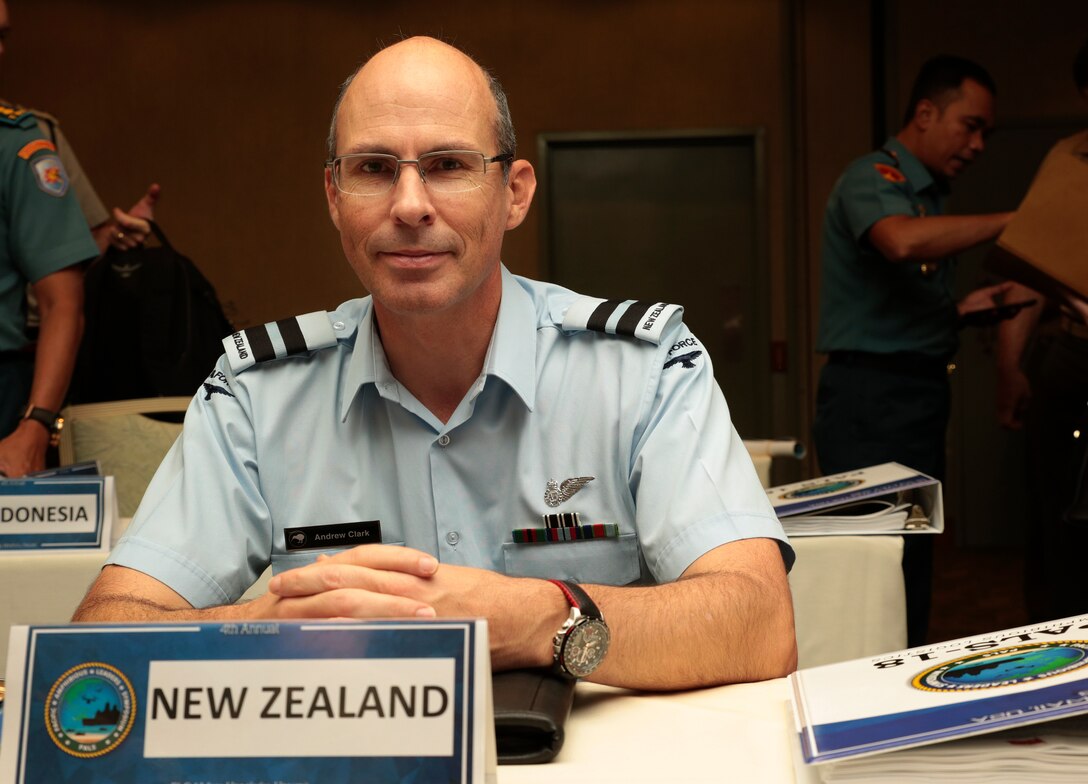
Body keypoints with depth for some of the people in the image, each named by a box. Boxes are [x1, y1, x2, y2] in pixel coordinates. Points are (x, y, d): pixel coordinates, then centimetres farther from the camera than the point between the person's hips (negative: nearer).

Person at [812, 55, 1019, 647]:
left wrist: (962, 308, 8)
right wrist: (1013, 221, -26)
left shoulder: (929, 194, 21)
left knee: (914, 567, 11)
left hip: (918, 396, 10)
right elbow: (901, 242, -32)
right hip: (872, 396, -10)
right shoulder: (873, 177, -7)